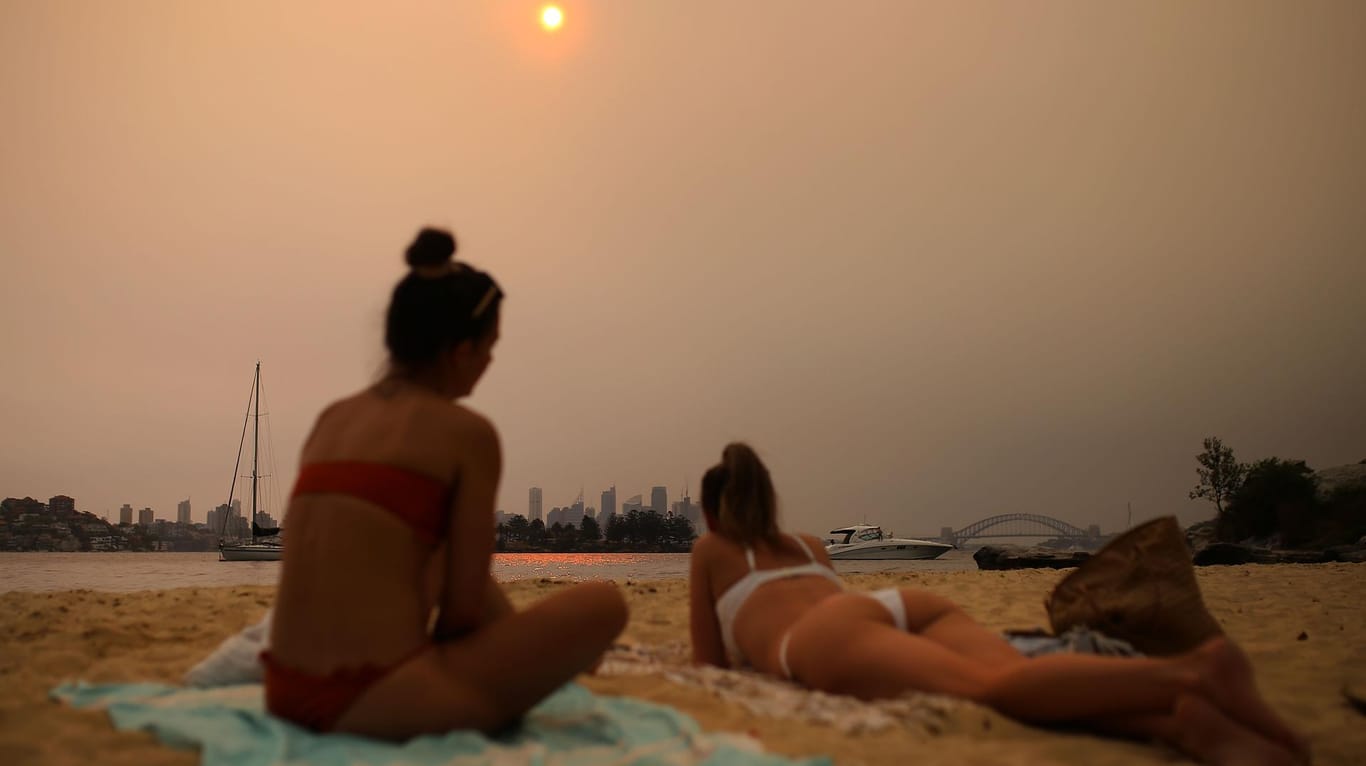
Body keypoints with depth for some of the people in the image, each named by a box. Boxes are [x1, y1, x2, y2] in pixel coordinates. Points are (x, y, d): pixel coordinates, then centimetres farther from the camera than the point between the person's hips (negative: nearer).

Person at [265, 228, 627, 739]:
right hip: (373, 703, -8)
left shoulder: (331, 419, 13)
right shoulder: (466, 432, -7)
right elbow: (465, 607, -5)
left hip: (287, 694, 8)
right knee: (602, 605, 0)